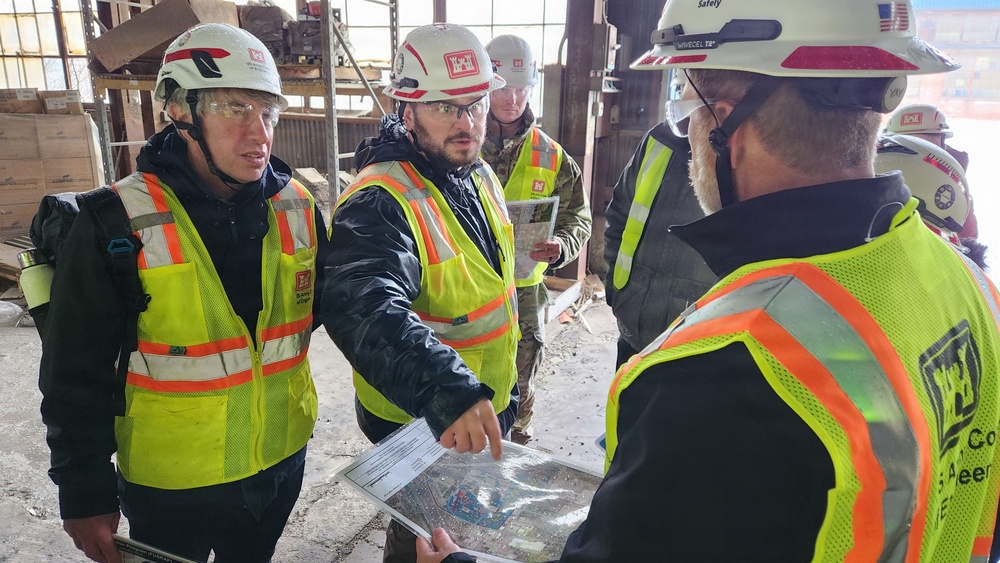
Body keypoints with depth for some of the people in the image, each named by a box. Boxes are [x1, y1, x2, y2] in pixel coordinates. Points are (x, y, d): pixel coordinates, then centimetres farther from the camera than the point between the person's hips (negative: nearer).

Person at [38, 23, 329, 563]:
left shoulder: (296, 207, -6)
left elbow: (328, 300, 8)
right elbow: (76, 373, -11)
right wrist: (84, 493, -7)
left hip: (281, 463, 4)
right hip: (170, 489, -3)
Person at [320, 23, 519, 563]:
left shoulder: (481, 176, 1)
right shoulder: (380, 202, -28)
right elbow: (365, 310, -45)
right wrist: (447, 393, -57)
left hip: (485, 411, 8)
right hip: (416, 424, -7)